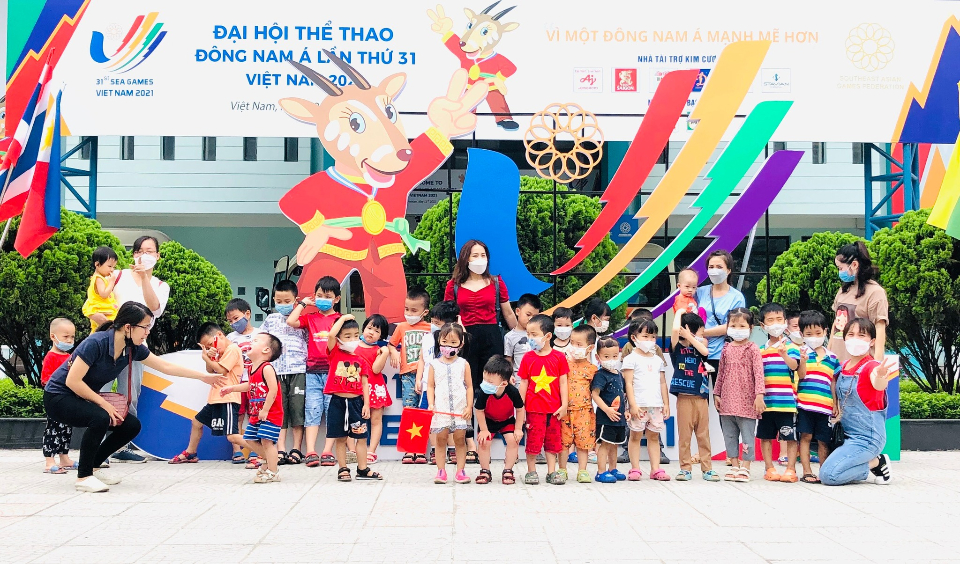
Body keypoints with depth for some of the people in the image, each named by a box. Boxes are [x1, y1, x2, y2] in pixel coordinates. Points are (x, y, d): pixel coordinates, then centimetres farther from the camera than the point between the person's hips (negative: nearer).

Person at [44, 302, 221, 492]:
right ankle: (83, 477, -16)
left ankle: (92, 467, 14)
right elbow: (72, 381, -27)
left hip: (84, 398, 8)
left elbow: (166, 366, 3)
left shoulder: (133, 348, -7)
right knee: (100, 418, -33)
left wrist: (203, 377, 5)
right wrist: (103, 404, -22)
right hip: (58, 397, -8)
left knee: (131, 425, -3)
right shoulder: (96, 343, -29)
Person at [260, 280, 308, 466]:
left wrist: (308, 361, -4)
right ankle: (280, 451, 1)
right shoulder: (271, 320, 13)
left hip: (298, 370, -2)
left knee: (297, 409, -1)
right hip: (276, 371, 2)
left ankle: (296, 450, 6)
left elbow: (310, 343, 7)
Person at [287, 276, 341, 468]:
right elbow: (291, 322, -3)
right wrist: (302, 303, 7)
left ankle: (327, 452, -1)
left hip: (333, 371, -1)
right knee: (312, 412, -3)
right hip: (313, 371, 2)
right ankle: (310, 452, -8)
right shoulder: (310, 318, 13)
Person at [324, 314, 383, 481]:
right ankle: (343, 469, 13)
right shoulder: (334, 354, 0)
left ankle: (363, 469, 12)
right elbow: (331, 334, -18)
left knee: (361, 437, 4)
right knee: (340, 438, 5)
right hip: (338, 402, -2)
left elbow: (365, 384, 8)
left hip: (356, 401, 3)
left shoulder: (361, 361, 7)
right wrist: (343, 318, -8)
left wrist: (366, 404, -1)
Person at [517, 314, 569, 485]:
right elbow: (523, 383, 2)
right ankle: (531, 471, 15)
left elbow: (563, 382, 2)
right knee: (533, 440, 1)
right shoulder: (528, 358, -1)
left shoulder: (559, 357, -1)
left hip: (553, 408, 1)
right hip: (534, 407, -1)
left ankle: (552, 472, 20)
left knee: (553, 441, 9)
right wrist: (520, 407, 0)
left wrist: (564, 405, -1)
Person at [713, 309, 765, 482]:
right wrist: (717, 393, 14)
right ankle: (734, 466, 19)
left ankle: (745, 468, 5)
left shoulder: (752, 349, -5)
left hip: (747, 401, -5)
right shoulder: (726, 349, 10)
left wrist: (759, 395, -19)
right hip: (727, 400, 5)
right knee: (729, 435, 10)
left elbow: (758, 373, -11)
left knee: (747, 435, -1)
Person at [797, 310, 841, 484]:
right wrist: (802, 362, -29)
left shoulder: (832, 357, 13)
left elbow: (833, 383, 17)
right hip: (805, 403, -3)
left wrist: (836, 404, 14)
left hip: (825, 406, 3)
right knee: (806, 437, -2)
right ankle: (807, 472, 5)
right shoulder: (802, 353, 2)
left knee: (824, 441, 7)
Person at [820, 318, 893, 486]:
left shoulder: (871, 366, -17)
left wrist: (881, 376, -63)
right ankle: (874, 462, 14)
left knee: (828, 475, -19)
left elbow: (879, 386, -42)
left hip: (867, 438, -8)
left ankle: (876, 464, 0)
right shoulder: (844, 366, 6)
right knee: (824, 469, 13)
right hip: (848, 434, 8)